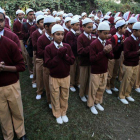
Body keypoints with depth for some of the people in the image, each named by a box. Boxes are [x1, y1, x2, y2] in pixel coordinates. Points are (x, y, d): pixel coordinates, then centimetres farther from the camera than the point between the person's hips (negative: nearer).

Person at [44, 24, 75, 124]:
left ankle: (64, 113, 41)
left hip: (66, 77, 3)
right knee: (55, 97, 14)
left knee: (65, 96, 18)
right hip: (54, 78, -2)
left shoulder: (67, 46, -3)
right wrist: (58, 55, -23)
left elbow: (72, 61, -5)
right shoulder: (48, 48, -12)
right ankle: (57, 114, 38)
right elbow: (48, 64, -17)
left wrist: (64, 55, -21)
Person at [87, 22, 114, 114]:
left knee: (102, 88, 18)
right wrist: (103, 52, -28)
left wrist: (108, 52, -20)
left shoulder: (108, 43, 2)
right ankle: (91, 105, 30)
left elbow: (112, 57, 2)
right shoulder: (94, 44, -17)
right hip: (95, 71, -6)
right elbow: (92, 59, -21)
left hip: (105, 70, 6)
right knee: (93, 89, 9)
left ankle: (97, 102, 40)